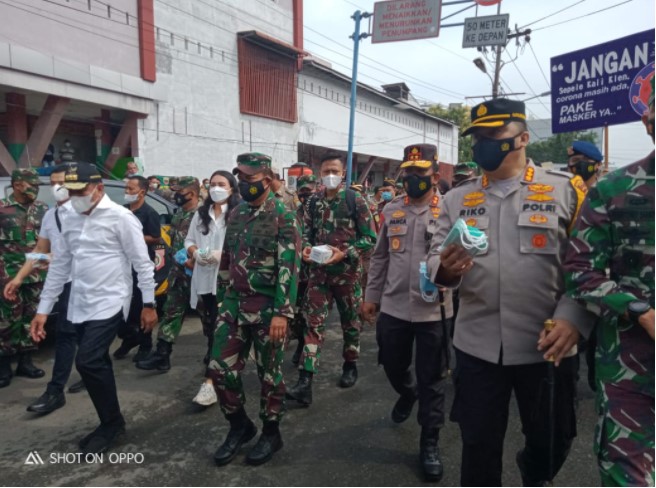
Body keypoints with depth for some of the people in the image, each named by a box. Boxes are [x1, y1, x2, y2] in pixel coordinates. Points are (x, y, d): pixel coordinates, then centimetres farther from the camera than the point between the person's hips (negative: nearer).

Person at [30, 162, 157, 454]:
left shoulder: (120, 217, -10)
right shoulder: (70, 221, 10)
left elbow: (142, 262, -9)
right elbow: (60, 267, 14)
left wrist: (149, 303, -10)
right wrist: (43, 310, 13)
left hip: (109, 302, -6)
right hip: (80, 306, 7)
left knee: (88, 362, -14)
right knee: (96, 365, 12)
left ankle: (112, 422, 7)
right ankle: (110, 424, 28)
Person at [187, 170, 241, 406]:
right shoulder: (201, 214, 14)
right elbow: (189, 240, 16)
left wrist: (223, 254, -22)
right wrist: (195, 252, -5)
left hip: (228, 277, -6)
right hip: (205, 277, 6)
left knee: (219, 327, -7)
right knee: (211, 325, 15)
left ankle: (210, 380, -3)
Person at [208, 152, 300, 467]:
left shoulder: (283, 216, -11)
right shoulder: (236, 214, 9)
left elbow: (290, 268, -16)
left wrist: (282, 313, -22)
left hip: (267, 307, -6)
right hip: (234, 303, 6)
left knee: (269, 373, 8)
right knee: (220, 368, 7)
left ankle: (271, 433, 27)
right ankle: (239, 425, 29)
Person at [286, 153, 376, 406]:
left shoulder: (355, 200, -6)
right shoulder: (314, 201, 5)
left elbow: (370, 237, -7)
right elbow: (307, 232, 13)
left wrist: (345, 253, -20)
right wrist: (306, 248, -9)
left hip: (347, 272, -2)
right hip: (319, 272, 3)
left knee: (350, 322, 12)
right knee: (314, 323, -3)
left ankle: (350, 366, 34)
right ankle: (305, 382, -4)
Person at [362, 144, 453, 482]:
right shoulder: (391, 210, 7)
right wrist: (371, 296, 12)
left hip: (434, 310, -3)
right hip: (393, 308, 4)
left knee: (432, 380, 8)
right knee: (393, 365, 20)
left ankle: (430, 444, 26)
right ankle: (407, 394, 55)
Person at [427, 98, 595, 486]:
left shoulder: (566, 189, -2)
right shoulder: (457, 198, 7)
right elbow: (436, 258, 7)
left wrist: (572, 319, -16)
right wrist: (445, 269, -16)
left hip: (548, 344, -1)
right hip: (477, 345, 2)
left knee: (553, 439, 19)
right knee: (479, 443, 13)